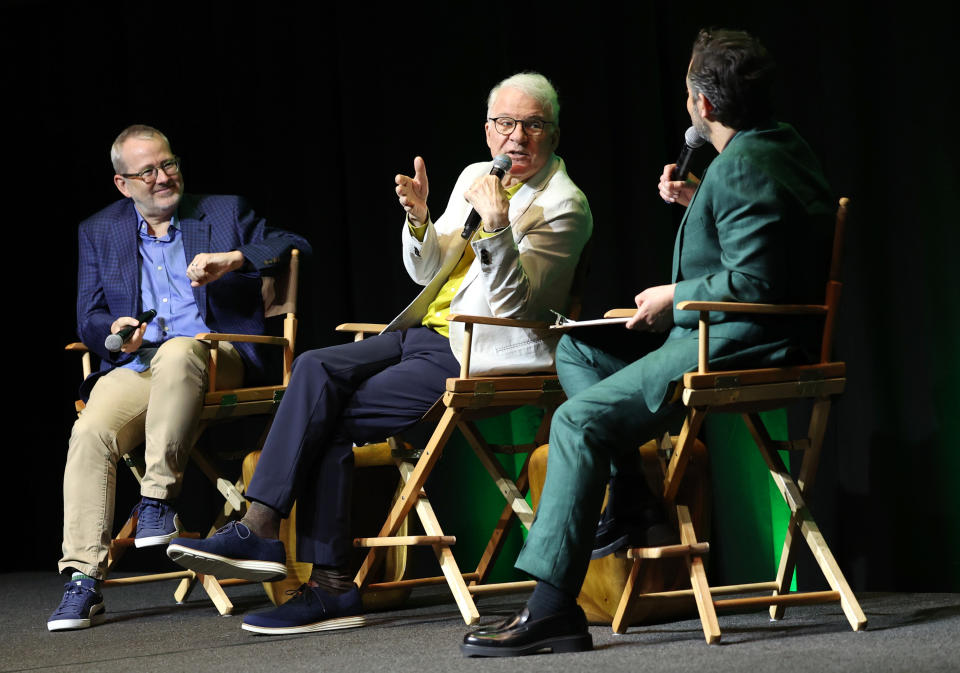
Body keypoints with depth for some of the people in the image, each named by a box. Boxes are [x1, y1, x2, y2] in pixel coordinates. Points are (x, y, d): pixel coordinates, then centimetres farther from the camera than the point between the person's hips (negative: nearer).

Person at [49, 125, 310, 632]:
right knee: (90, 432, -29)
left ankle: (158, 497, -31)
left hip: (216, 358, -2)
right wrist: (114, 332, -12)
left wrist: (234, 258, -12)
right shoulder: (98, 233, 19)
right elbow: (88, 319, 12)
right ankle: (82, 582, -29)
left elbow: (294, 246, 5)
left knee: (177, 352, -39)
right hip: (134, 367, 2)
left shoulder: (224, 213, 15)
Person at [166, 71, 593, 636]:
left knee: (333, 420, -20)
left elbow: (513, 302, -16)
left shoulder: (564, 205, -7)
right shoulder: (475, 177, 16)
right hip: (425, 333, 8)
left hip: (477, 356, -8)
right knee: (318, 369, -17)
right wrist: (419, 216, -3)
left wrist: (497, 224, -30)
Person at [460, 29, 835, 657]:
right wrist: (696, 205, 18)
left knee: (580, 419, -18)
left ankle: (552, 608, -21)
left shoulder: (740, 169, -19)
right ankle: (632, 506, 9)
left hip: (737, 345, -12)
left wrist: (674, 298, -12)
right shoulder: (781, 144, 14)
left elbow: (752, 282, -26)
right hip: (731, 339, 12)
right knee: (577, 350, 19)